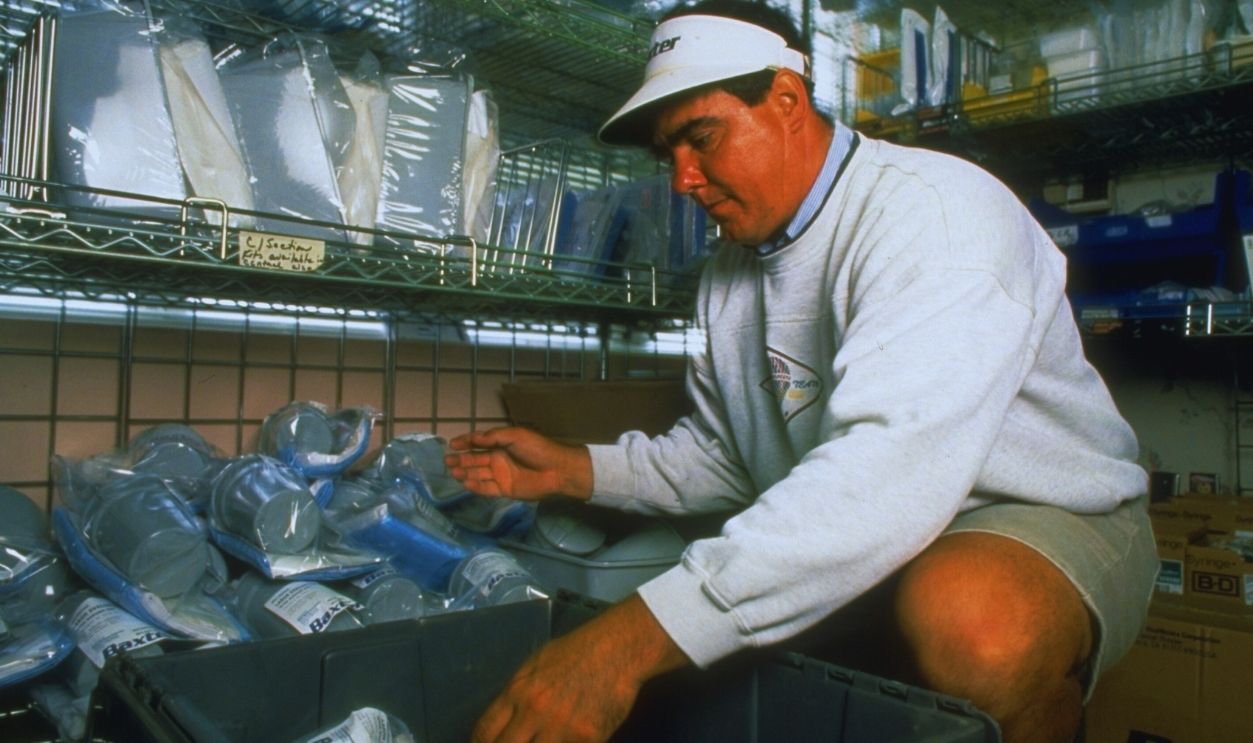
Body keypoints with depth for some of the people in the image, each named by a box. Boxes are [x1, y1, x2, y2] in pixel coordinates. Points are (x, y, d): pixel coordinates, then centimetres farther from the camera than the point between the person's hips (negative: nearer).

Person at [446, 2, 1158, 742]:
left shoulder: (933, 210, -21)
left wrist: (636, 640, -42)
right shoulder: (730, 273, 5)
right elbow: (721, 455, 13)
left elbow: (893, 469, -37)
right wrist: (575, 470, -3)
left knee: (964, 619, -39)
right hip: (847, 542, 6)